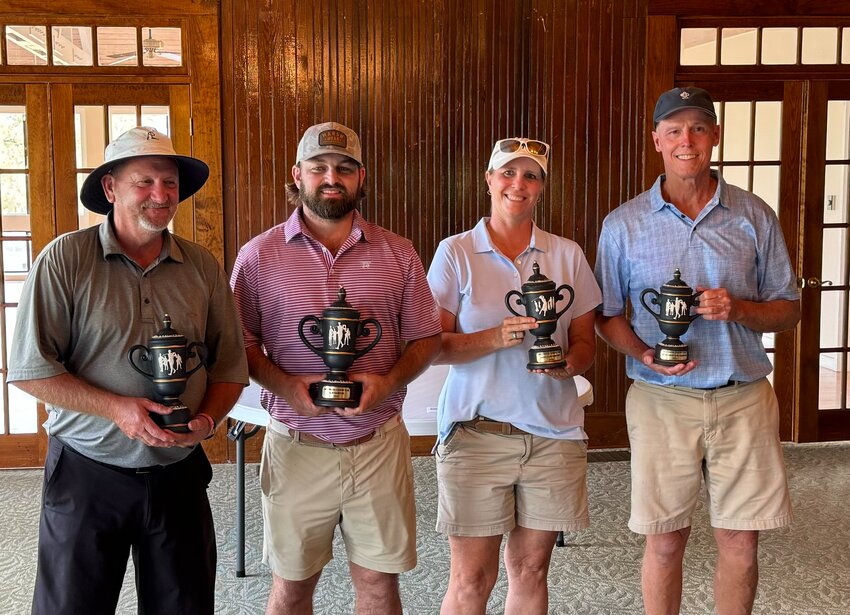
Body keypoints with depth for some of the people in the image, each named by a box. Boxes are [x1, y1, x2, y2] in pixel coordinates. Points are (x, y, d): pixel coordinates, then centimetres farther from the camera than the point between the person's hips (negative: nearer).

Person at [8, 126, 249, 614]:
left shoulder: (203, 267, 3)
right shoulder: (65, 259, -7)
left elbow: (230, 366, 7)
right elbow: (31, 369, -9)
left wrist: (208, 419, -11)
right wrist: (117, 408, -19)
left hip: (180, 473, 3)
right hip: (86, 475, -2)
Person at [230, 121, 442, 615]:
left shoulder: (397, 253, 4)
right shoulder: (259, 255, 1)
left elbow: (425, 337, 7)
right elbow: (240, 342, 3)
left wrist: (388, 381, -11)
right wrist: (285, 385, -15)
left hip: (379, 444, 1)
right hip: (297, 447, 0)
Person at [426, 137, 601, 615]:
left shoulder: (568, 255, 7)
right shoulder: (456, 253, 0)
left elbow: (586, 341, 10)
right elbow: (432, 345, -4)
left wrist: (569, 361, -13)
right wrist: (497, 338, -20)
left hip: (553, 433, 3)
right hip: (476, 432, -2)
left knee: (531, 569, 12)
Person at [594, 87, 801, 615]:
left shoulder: (755, 216, 4)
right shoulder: (623, 224, 2)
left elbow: (789, 308, 8)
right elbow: (606, 314, 7)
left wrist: (738, 309, -13)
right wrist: (645, 354, -13)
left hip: (743, 398, 1)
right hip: (661, 400, -1)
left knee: (741, 543, 8)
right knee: (666, 540, 7)